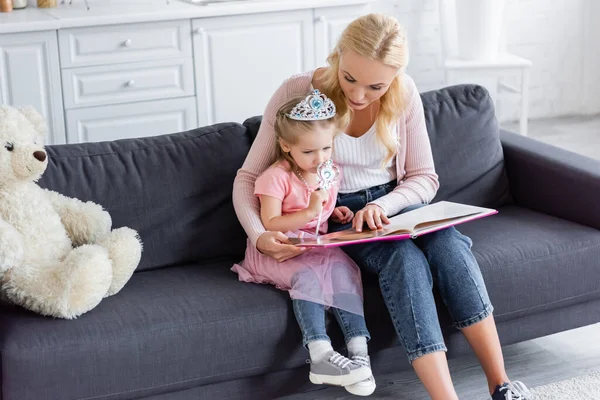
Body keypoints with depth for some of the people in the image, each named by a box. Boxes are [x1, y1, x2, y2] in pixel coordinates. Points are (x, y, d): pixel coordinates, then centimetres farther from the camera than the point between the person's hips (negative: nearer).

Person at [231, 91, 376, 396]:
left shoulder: (330, 173, 9)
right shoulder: (277, 177, -12)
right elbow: (270, 224, -17)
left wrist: (335, 212, 6)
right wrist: (310, 212, -23)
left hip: (317, 245, 5)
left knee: (343, 267, -25)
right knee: (308, 273, -34)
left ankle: (359, 350, -32)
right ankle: (320, 357, -42)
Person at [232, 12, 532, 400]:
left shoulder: (404, 95, -7)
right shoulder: (296, 94, -16)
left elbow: (424, 179, 0)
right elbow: (249, 177, -8)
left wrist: (384, 205, -21)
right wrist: (259, 235, -27)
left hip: (391, 204, 3)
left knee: (451, 245, -29)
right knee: (406, 259, -33)